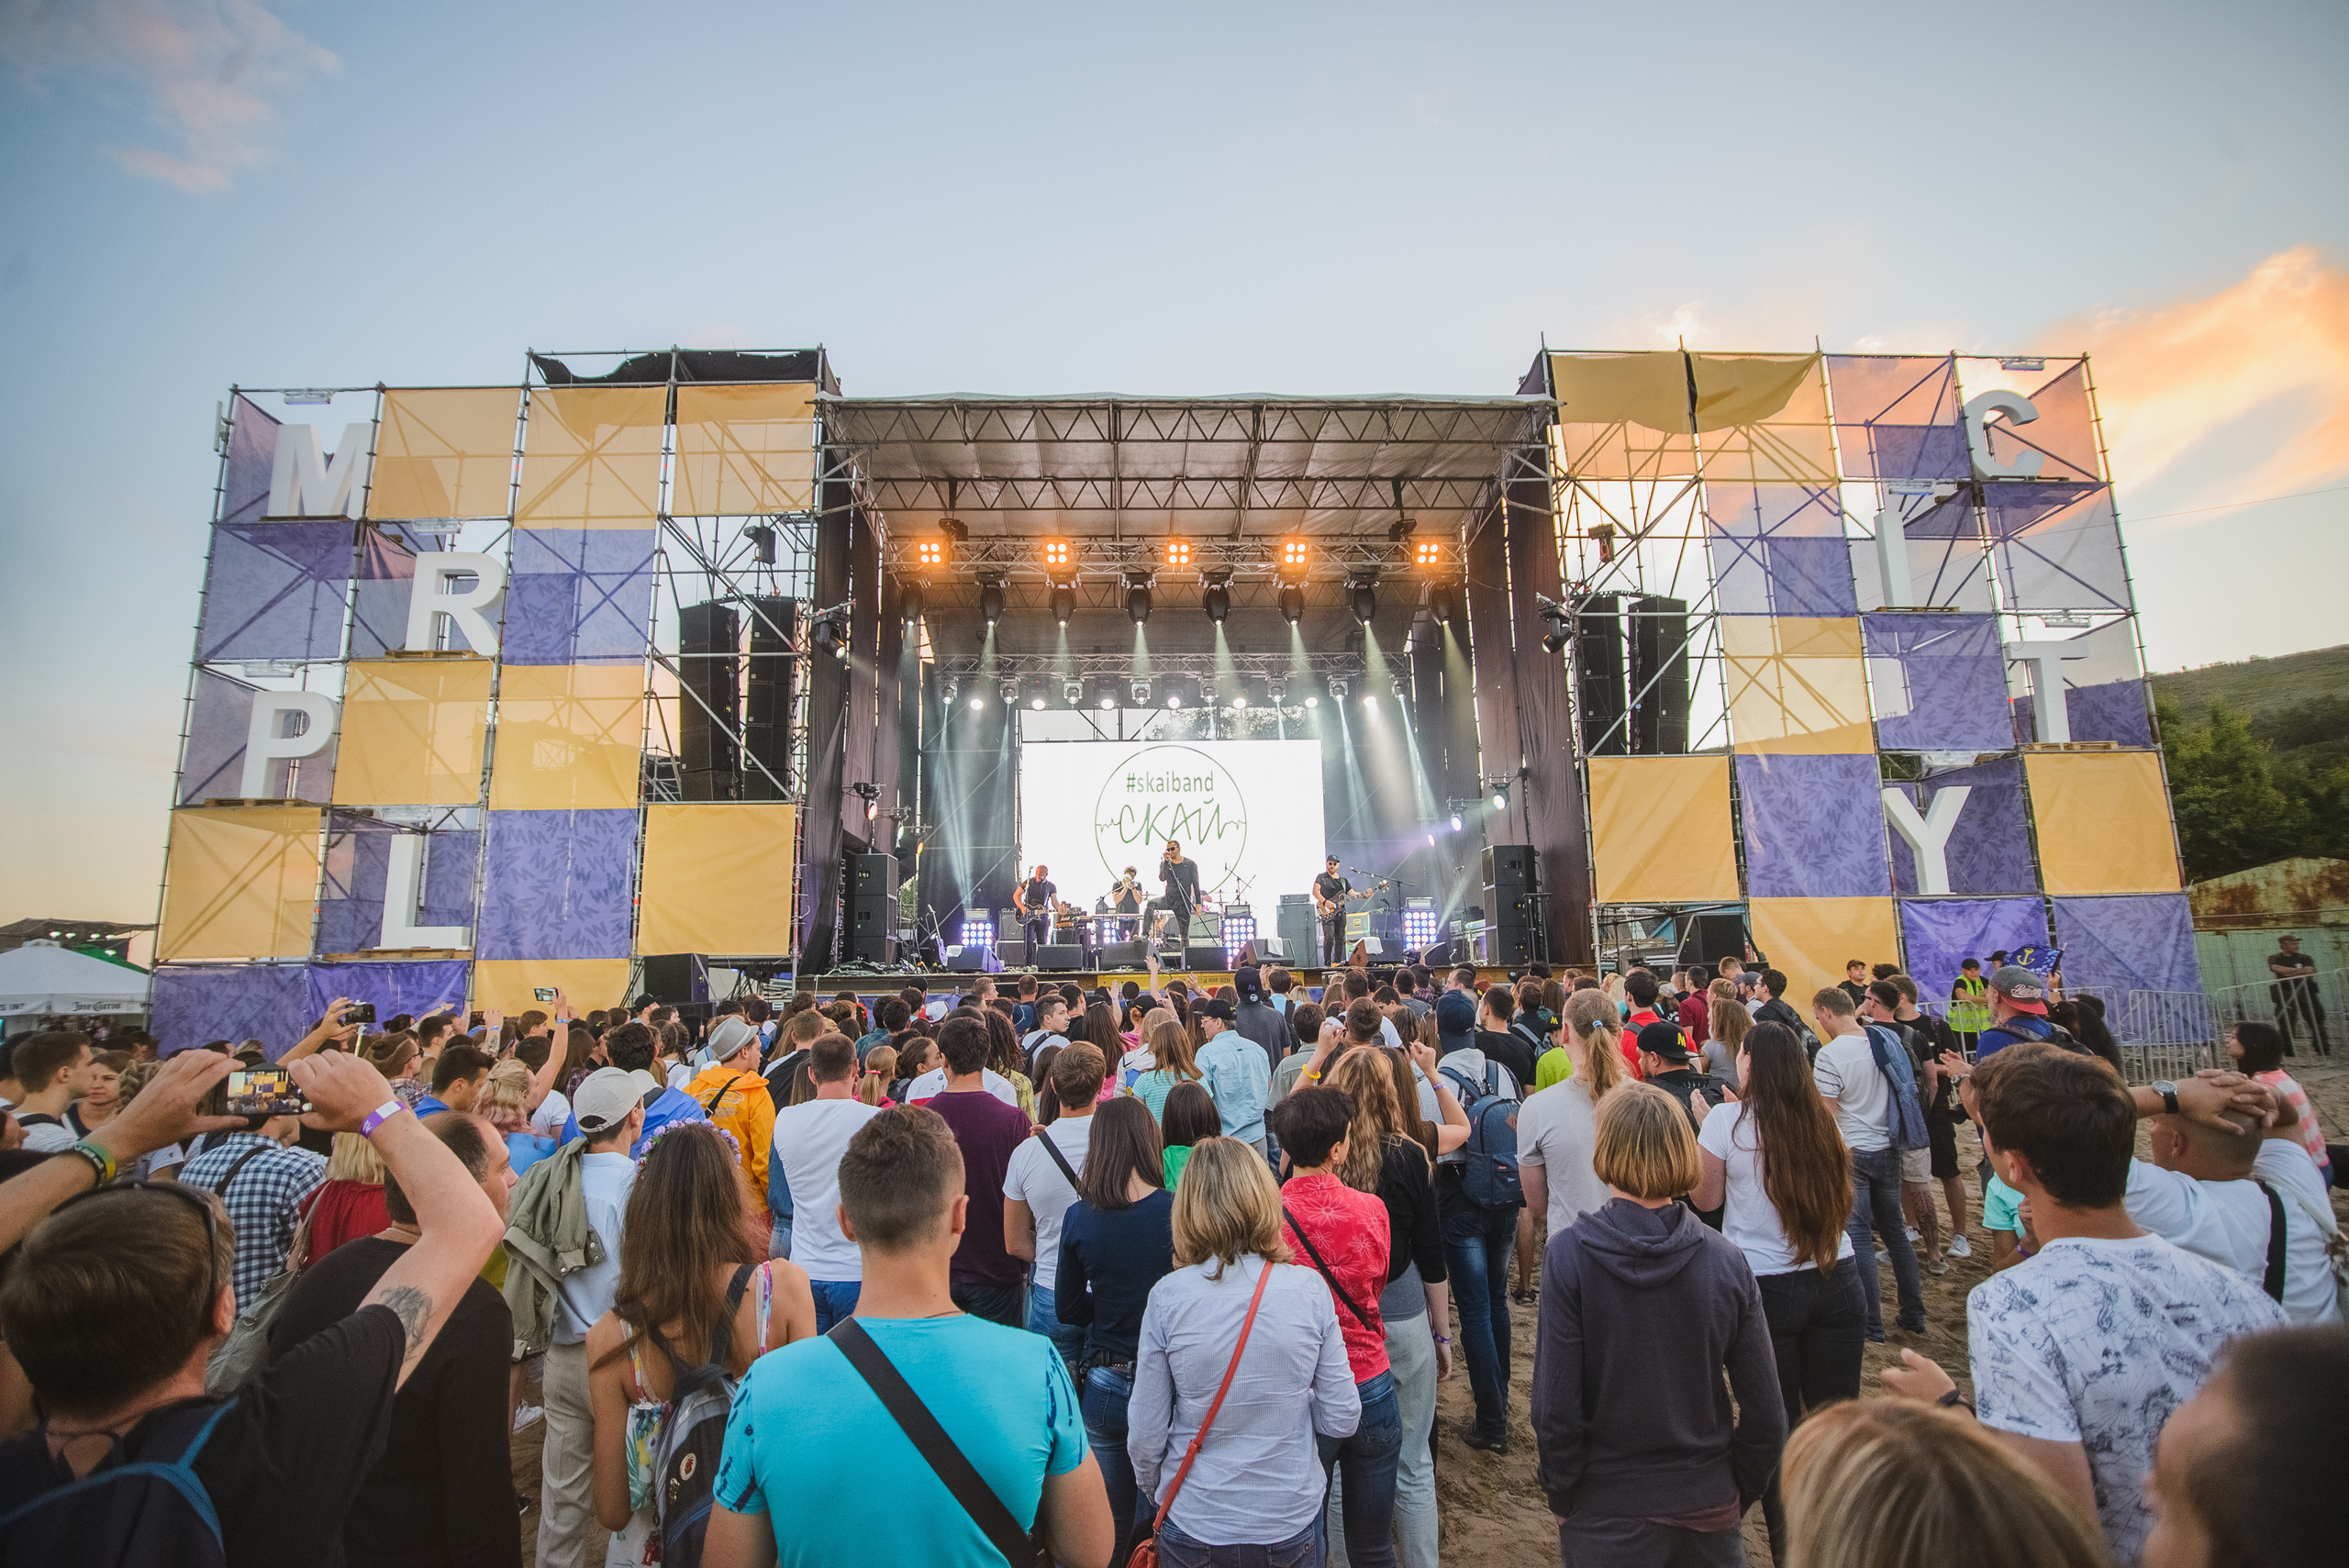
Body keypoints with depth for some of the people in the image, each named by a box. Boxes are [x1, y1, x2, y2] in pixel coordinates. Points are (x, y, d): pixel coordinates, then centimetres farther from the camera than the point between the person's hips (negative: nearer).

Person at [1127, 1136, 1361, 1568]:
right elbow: (1342, 1420, -9)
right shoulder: (1309, 1289, -15)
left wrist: (1152, 1494, 11)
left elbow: (1146, 1434, -9)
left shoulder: (1167, 1296, -17)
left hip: (1193, 1528, 0)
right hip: (1292, 1522, 1)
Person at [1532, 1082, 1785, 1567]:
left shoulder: (1567, 1254, -20)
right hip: (1708, 1509, 2)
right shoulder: (1725, 1258, -13)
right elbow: (1766, 1415, -7)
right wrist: (1737, 1494, 10)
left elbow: (1555, 1409, -18)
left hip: (1605, 1514, -2)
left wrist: (1561, 1495, -1)